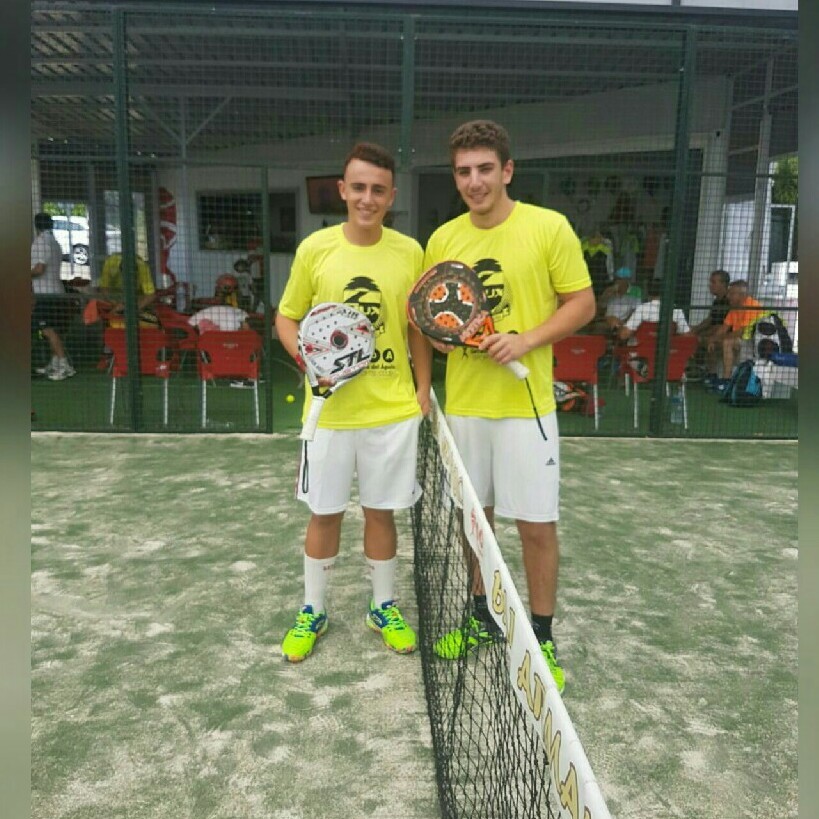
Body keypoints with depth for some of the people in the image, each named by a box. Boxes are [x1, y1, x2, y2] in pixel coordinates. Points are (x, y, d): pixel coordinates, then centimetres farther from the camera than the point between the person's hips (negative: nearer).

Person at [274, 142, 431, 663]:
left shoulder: (409, 252, 0)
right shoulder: (315, 248, -4)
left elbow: (417, 328, 9)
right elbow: (287, 318, 4)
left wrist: (424, 387, 2)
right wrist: (309, 358, -15)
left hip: (395, 411, 1)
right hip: (330, 410, -1)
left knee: (381, 511, 13)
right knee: (325, 514, 12)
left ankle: (384, 608, 34)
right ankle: (313, 612, 33)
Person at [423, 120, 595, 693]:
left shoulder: (549, 227, -6)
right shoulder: (442, 239, 5)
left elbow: (583, 304, -4)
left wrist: (525, 341, -18)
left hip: (526, 405, -3)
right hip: (463, 403, 4)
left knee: (537, 524, 3)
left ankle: (542, 637, 24)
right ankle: (481, 615, 36)